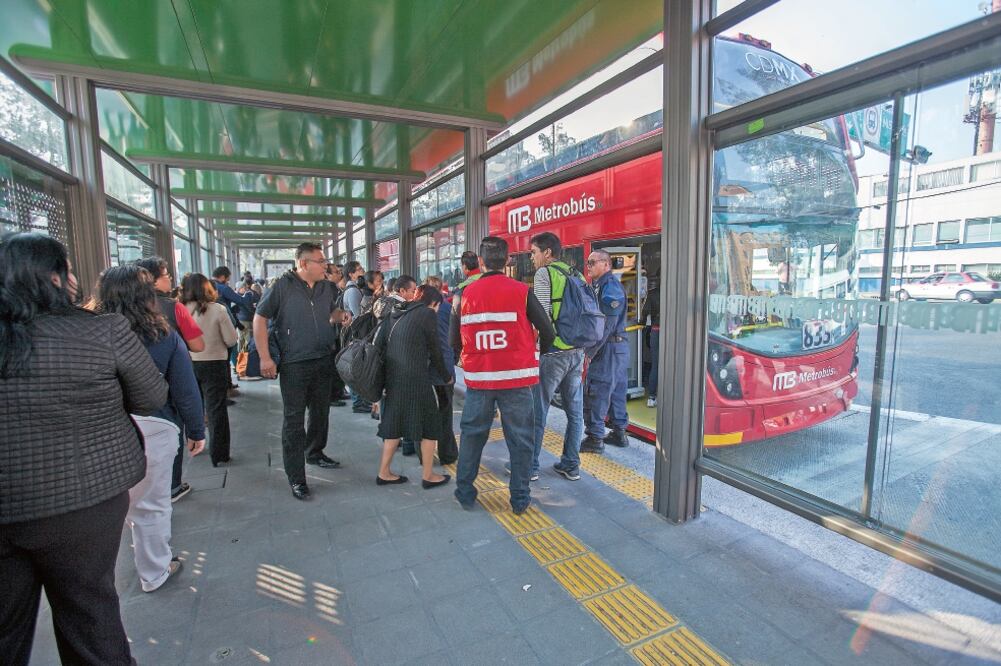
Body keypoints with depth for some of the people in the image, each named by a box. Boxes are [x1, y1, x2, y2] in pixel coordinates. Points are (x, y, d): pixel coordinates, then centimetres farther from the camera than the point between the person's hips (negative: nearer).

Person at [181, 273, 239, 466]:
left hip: (188, 364, 3)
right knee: (216, 410, 7)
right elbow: (231, 340, -10)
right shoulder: (217, 309, -15)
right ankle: (218, 454, 11)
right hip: (214, 364, -3)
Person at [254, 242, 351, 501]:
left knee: (321, 412, 19)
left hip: (324, 362, 6)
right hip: (294, 365, -6)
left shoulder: (325, 287, 7)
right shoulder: (283, 286, -10)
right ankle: (296, 477, 8)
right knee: (294, 420, 0)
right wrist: (265, 358, -13)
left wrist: (341, 316, -1)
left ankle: (315, 453, 41)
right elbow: (260, 318, -8)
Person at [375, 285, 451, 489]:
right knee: (429, 425, 7)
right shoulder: (428, 314, -5)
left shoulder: (396, 313, 14)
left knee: (394, 422, 18)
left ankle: (384, 473, 25)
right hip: (417, 378, -7)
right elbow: (435, 349, -2)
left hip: (393, 376, 7)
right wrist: (445, 376, 11)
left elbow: (378, 343, 11)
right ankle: (428, 476, 16)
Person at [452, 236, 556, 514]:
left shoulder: (465, 294, -1)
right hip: (516, 379, -2)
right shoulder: (521, 291, -6)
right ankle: (520, 499, 19)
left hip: (478, 379, 2)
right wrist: (540, 351, 17)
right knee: (520, 439, 10)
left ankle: (464, 493, 28)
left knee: (472, 435, 17)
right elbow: (548, 332, -4)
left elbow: (454, 340, 3)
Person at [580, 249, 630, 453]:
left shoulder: (610, 286, -15)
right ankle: (619, 433, 26)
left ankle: (595, 438, 2)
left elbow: (607, 324, -22)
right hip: (618, 347, 10)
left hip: (609, 348, -10)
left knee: (595, 392, -5)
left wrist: (590, 351, -19)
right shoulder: (598, 285, 17)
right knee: (616, 390, 16)